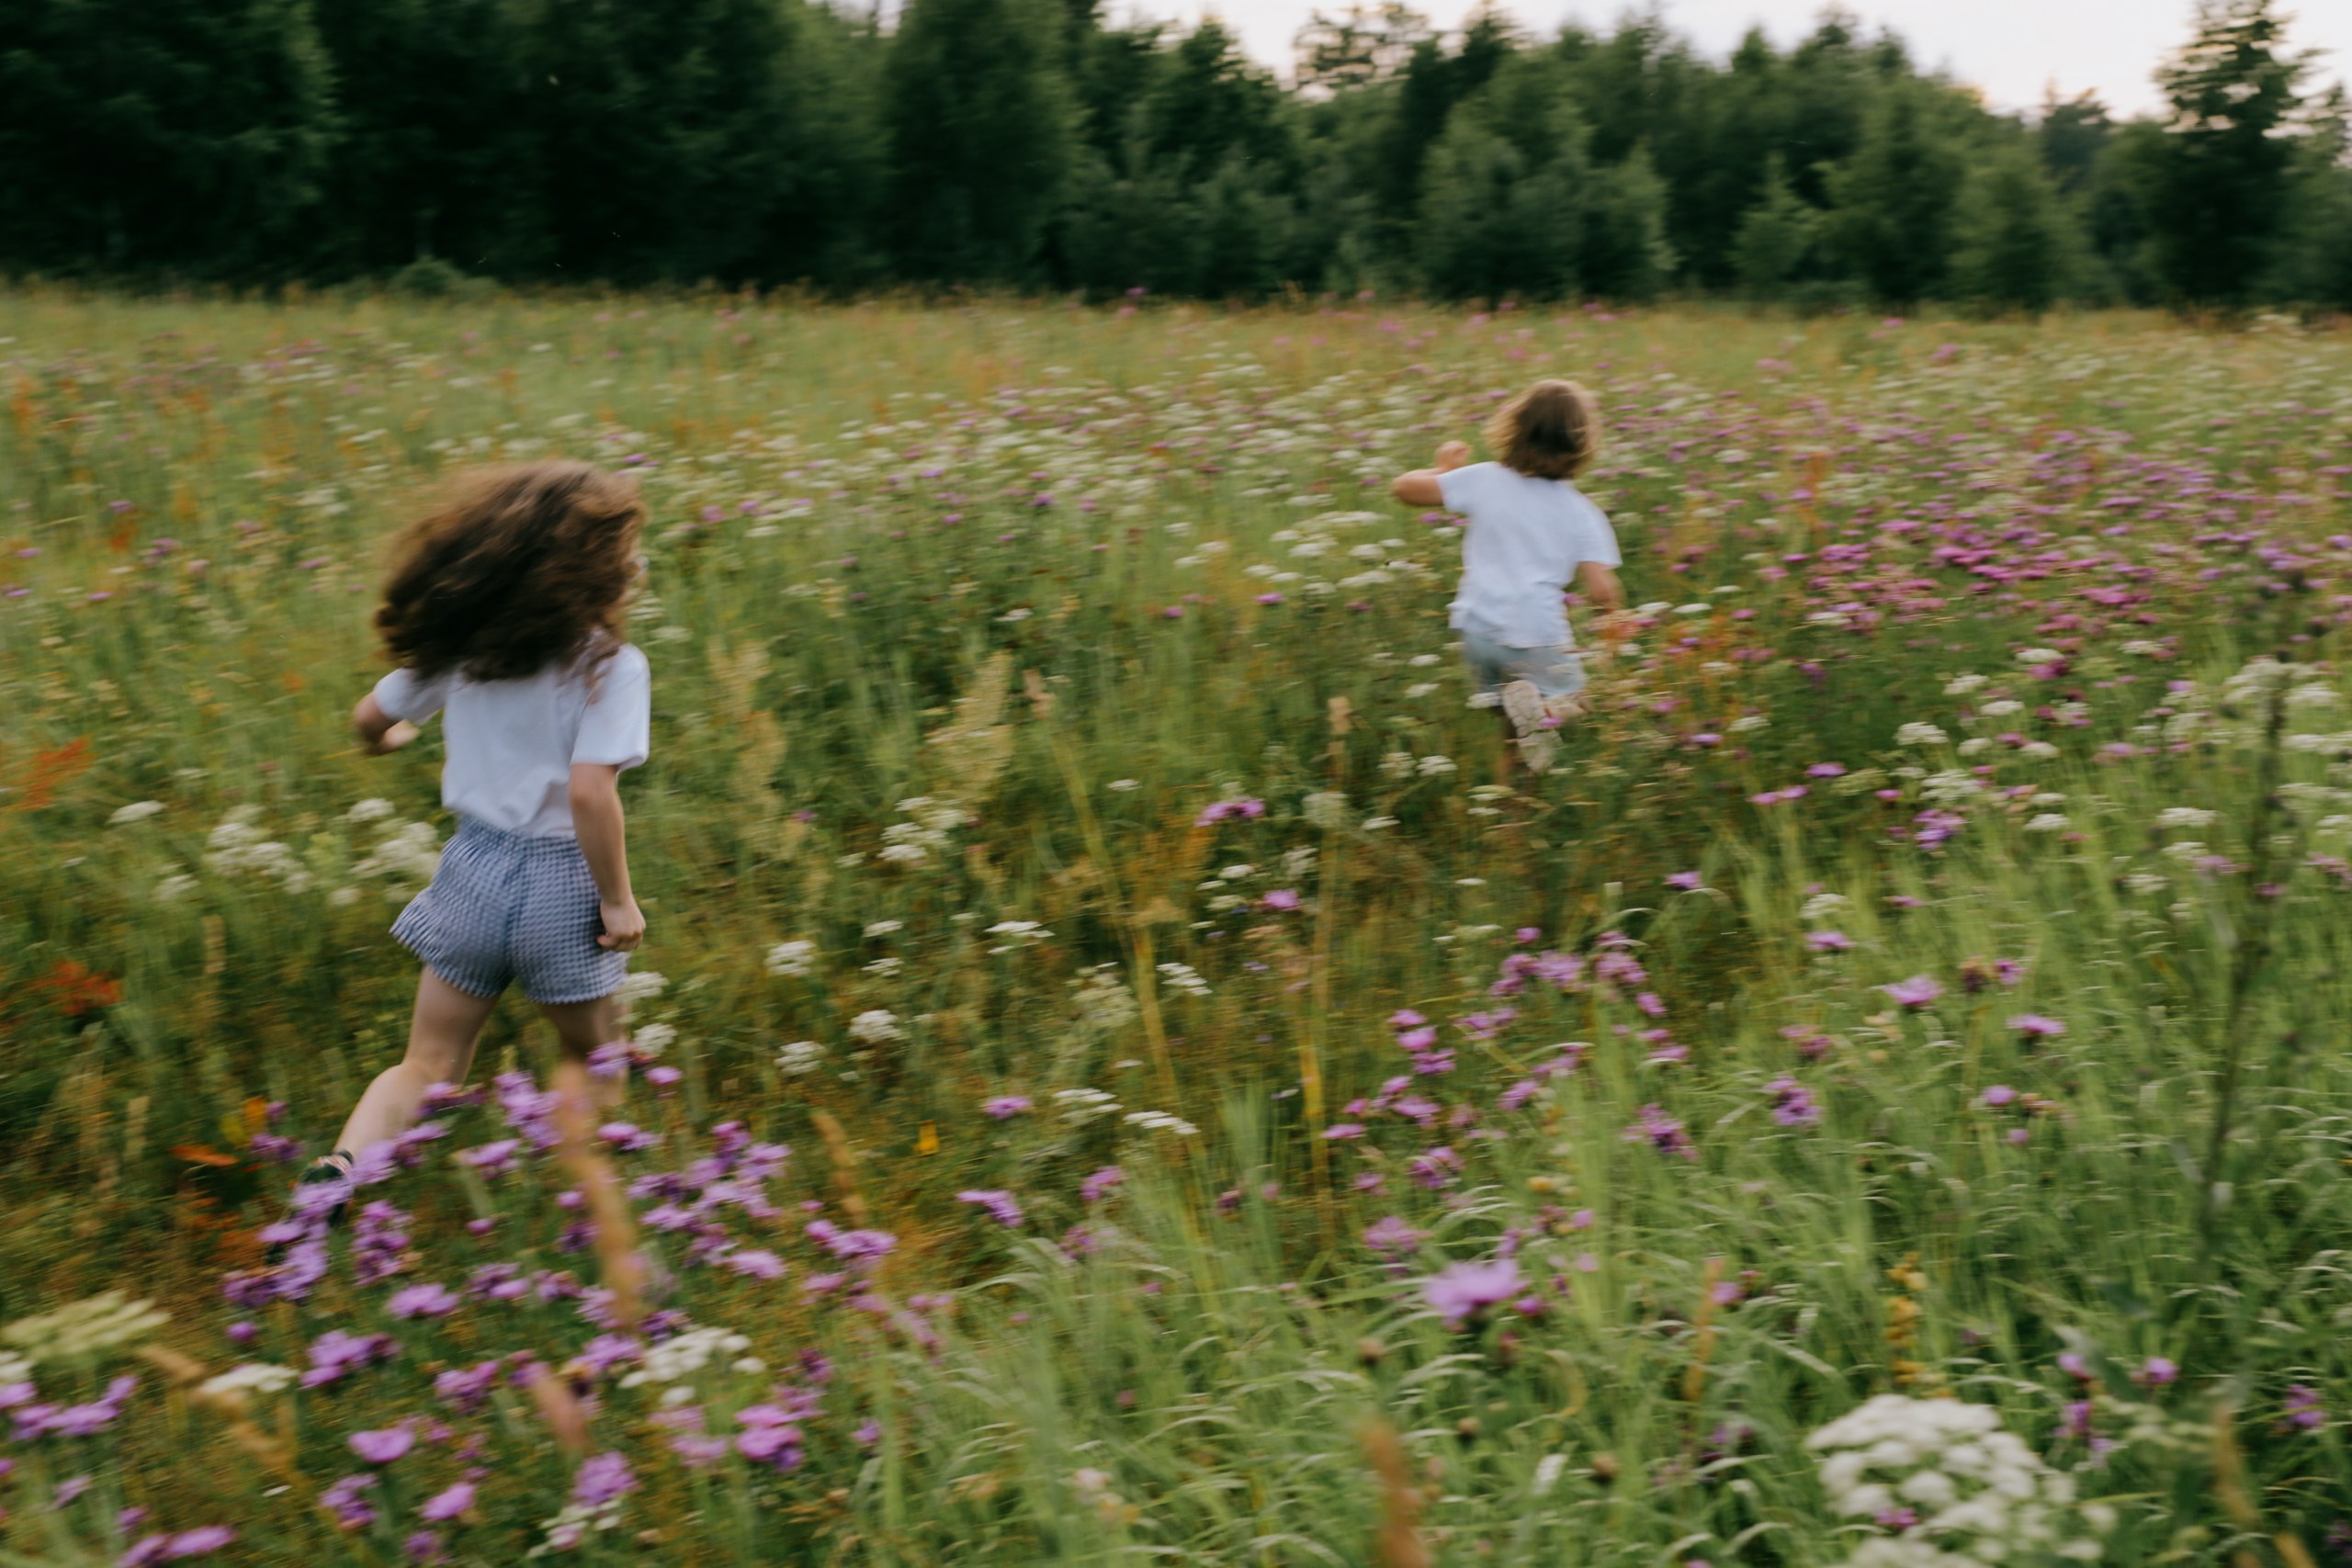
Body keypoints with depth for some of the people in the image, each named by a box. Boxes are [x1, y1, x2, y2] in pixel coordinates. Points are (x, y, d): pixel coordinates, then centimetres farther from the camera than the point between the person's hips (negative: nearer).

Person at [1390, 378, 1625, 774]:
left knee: (1491, 693, 28)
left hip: (1478, 629, 3)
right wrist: (1612, 614, 16)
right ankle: (1541, 706, -19)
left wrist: (1445, 469, 22)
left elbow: (1404, 487, 2)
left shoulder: (1482, 479, -1)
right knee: (1569, 698, 16)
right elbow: (1602, 591, -8)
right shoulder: (1583, 514, -2)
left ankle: (1502, 705, -8)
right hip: (1538, 637, -3)